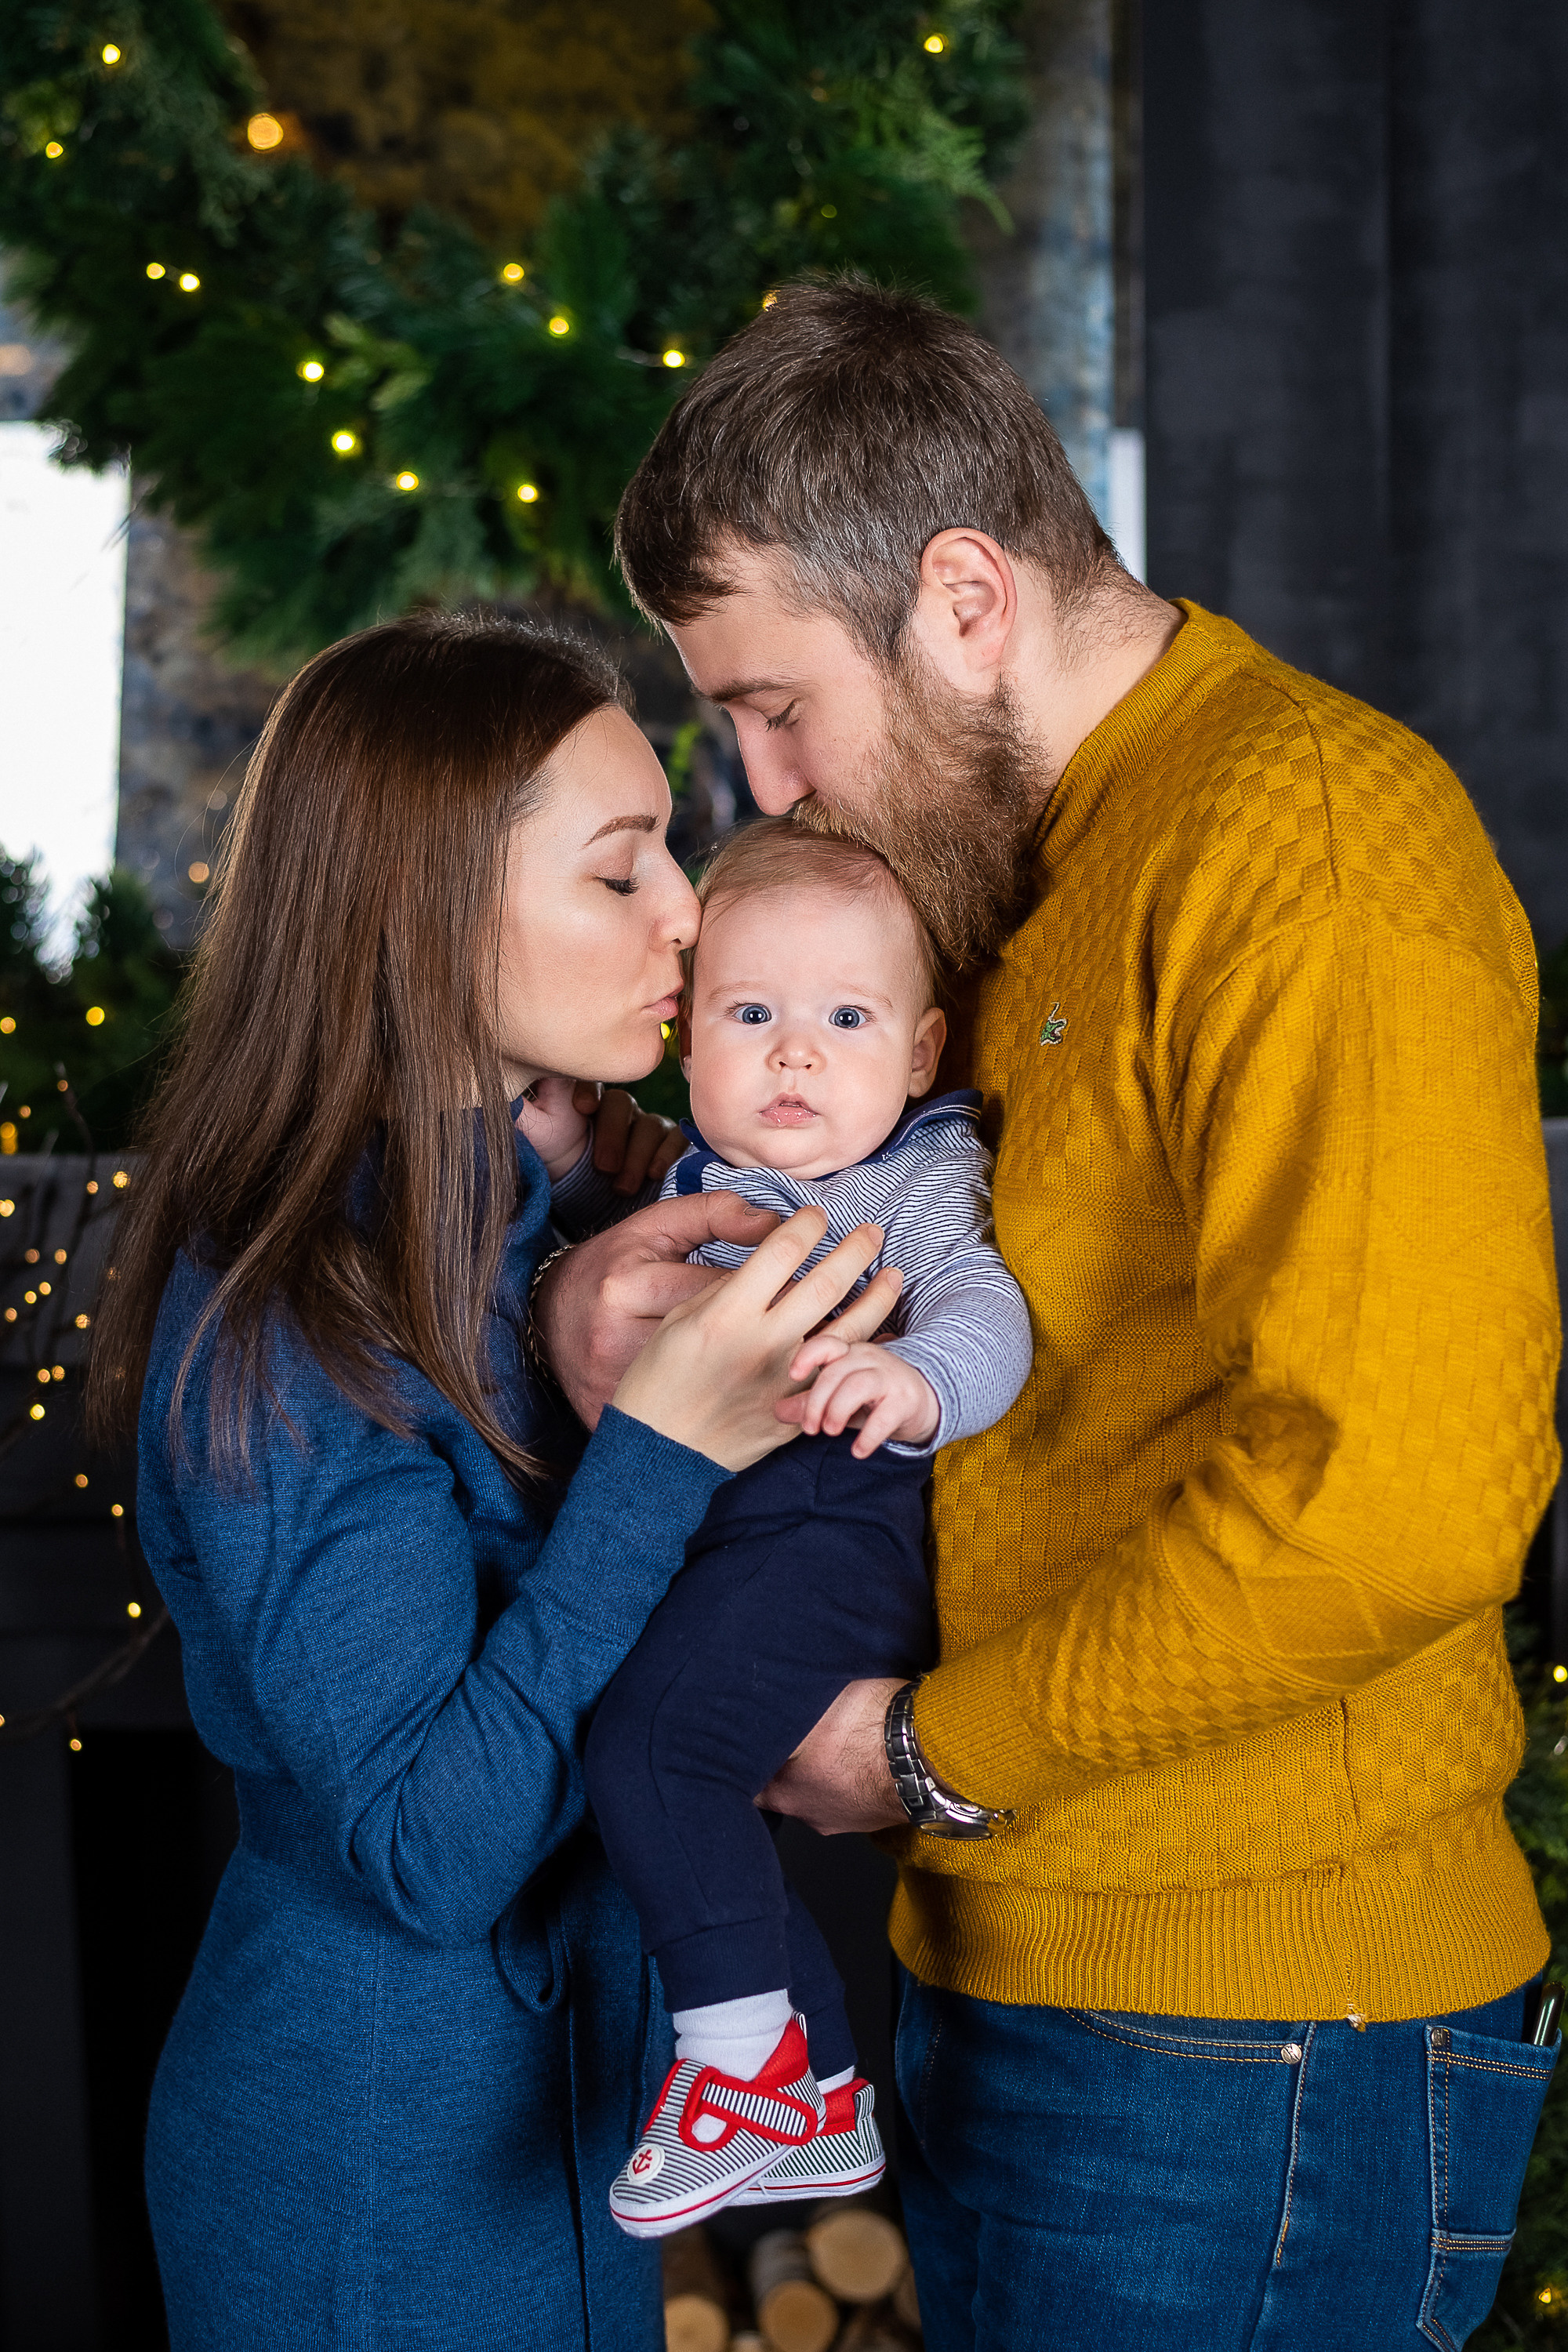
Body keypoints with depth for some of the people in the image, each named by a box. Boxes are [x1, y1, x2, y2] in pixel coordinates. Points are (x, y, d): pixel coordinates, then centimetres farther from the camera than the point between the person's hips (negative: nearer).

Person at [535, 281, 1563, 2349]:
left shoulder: (1306, 833, -18)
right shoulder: (1021, 866, 14)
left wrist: (934, 1744, -16)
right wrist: (622, 1264, -1)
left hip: (1241, 2047, -9)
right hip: (1017, 1965, 9)